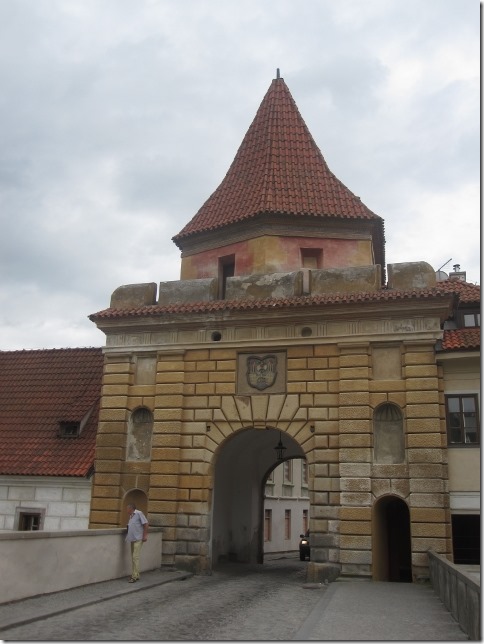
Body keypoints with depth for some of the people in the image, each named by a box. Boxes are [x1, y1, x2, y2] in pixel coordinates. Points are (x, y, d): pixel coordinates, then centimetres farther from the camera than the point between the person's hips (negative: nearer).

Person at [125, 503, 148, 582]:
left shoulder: (139, 513, -9)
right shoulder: (130, 516, 16)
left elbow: (145, 523, -12)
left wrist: (145, 535, -14)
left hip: (138, 539, -9)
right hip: (132, 539, 9)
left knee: (135, 557, -12)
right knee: (133, 557, 11)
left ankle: (134, 576, -11)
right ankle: (136, 575, 20)